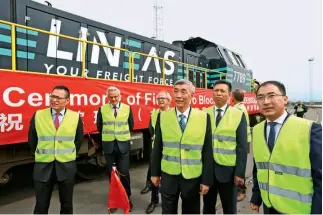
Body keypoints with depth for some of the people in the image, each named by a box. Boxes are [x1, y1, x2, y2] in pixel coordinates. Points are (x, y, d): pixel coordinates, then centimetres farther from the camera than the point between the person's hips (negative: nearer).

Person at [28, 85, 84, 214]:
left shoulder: (75, 117, -5)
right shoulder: (38, 115, -4)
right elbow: (32, 139, 8)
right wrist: (42, 154, 13)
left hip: (66, 166, 0)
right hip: (43, 166, 0)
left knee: (66, 204, 16)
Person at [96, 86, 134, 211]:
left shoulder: (127, 108, 0)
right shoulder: (102, 109, -1)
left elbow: (131, 126, 8)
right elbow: (99, 127, 9)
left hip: (123, 145, -1)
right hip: (108, 145, 1)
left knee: (124, 173, 1)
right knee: (111, 173, 11)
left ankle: (127, 197, 21)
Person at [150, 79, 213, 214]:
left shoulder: (204, 117, -8)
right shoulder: (163, 116, -4)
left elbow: (207, 151, -5)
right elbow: (157, 147, 2)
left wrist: (206, 180, -4)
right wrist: (155, 173, 5)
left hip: (193, 177, 0)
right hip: (168, 176, 1)